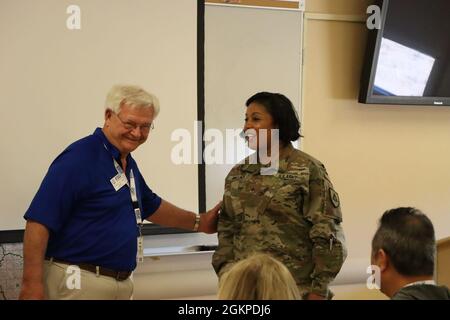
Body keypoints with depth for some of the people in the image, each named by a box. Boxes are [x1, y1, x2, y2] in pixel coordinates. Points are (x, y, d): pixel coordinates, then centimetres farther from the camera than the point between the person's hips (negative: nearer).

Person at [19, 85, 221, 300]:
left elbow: (150, 206, 28)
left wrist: (200, 222, 30)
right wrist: (32, 284, -26)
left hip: (122, 283, 9)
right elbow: (39, 221, -21)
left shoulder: (128, 163, 11)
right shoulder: (79, 157, -16)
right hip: (78, 282, -9)